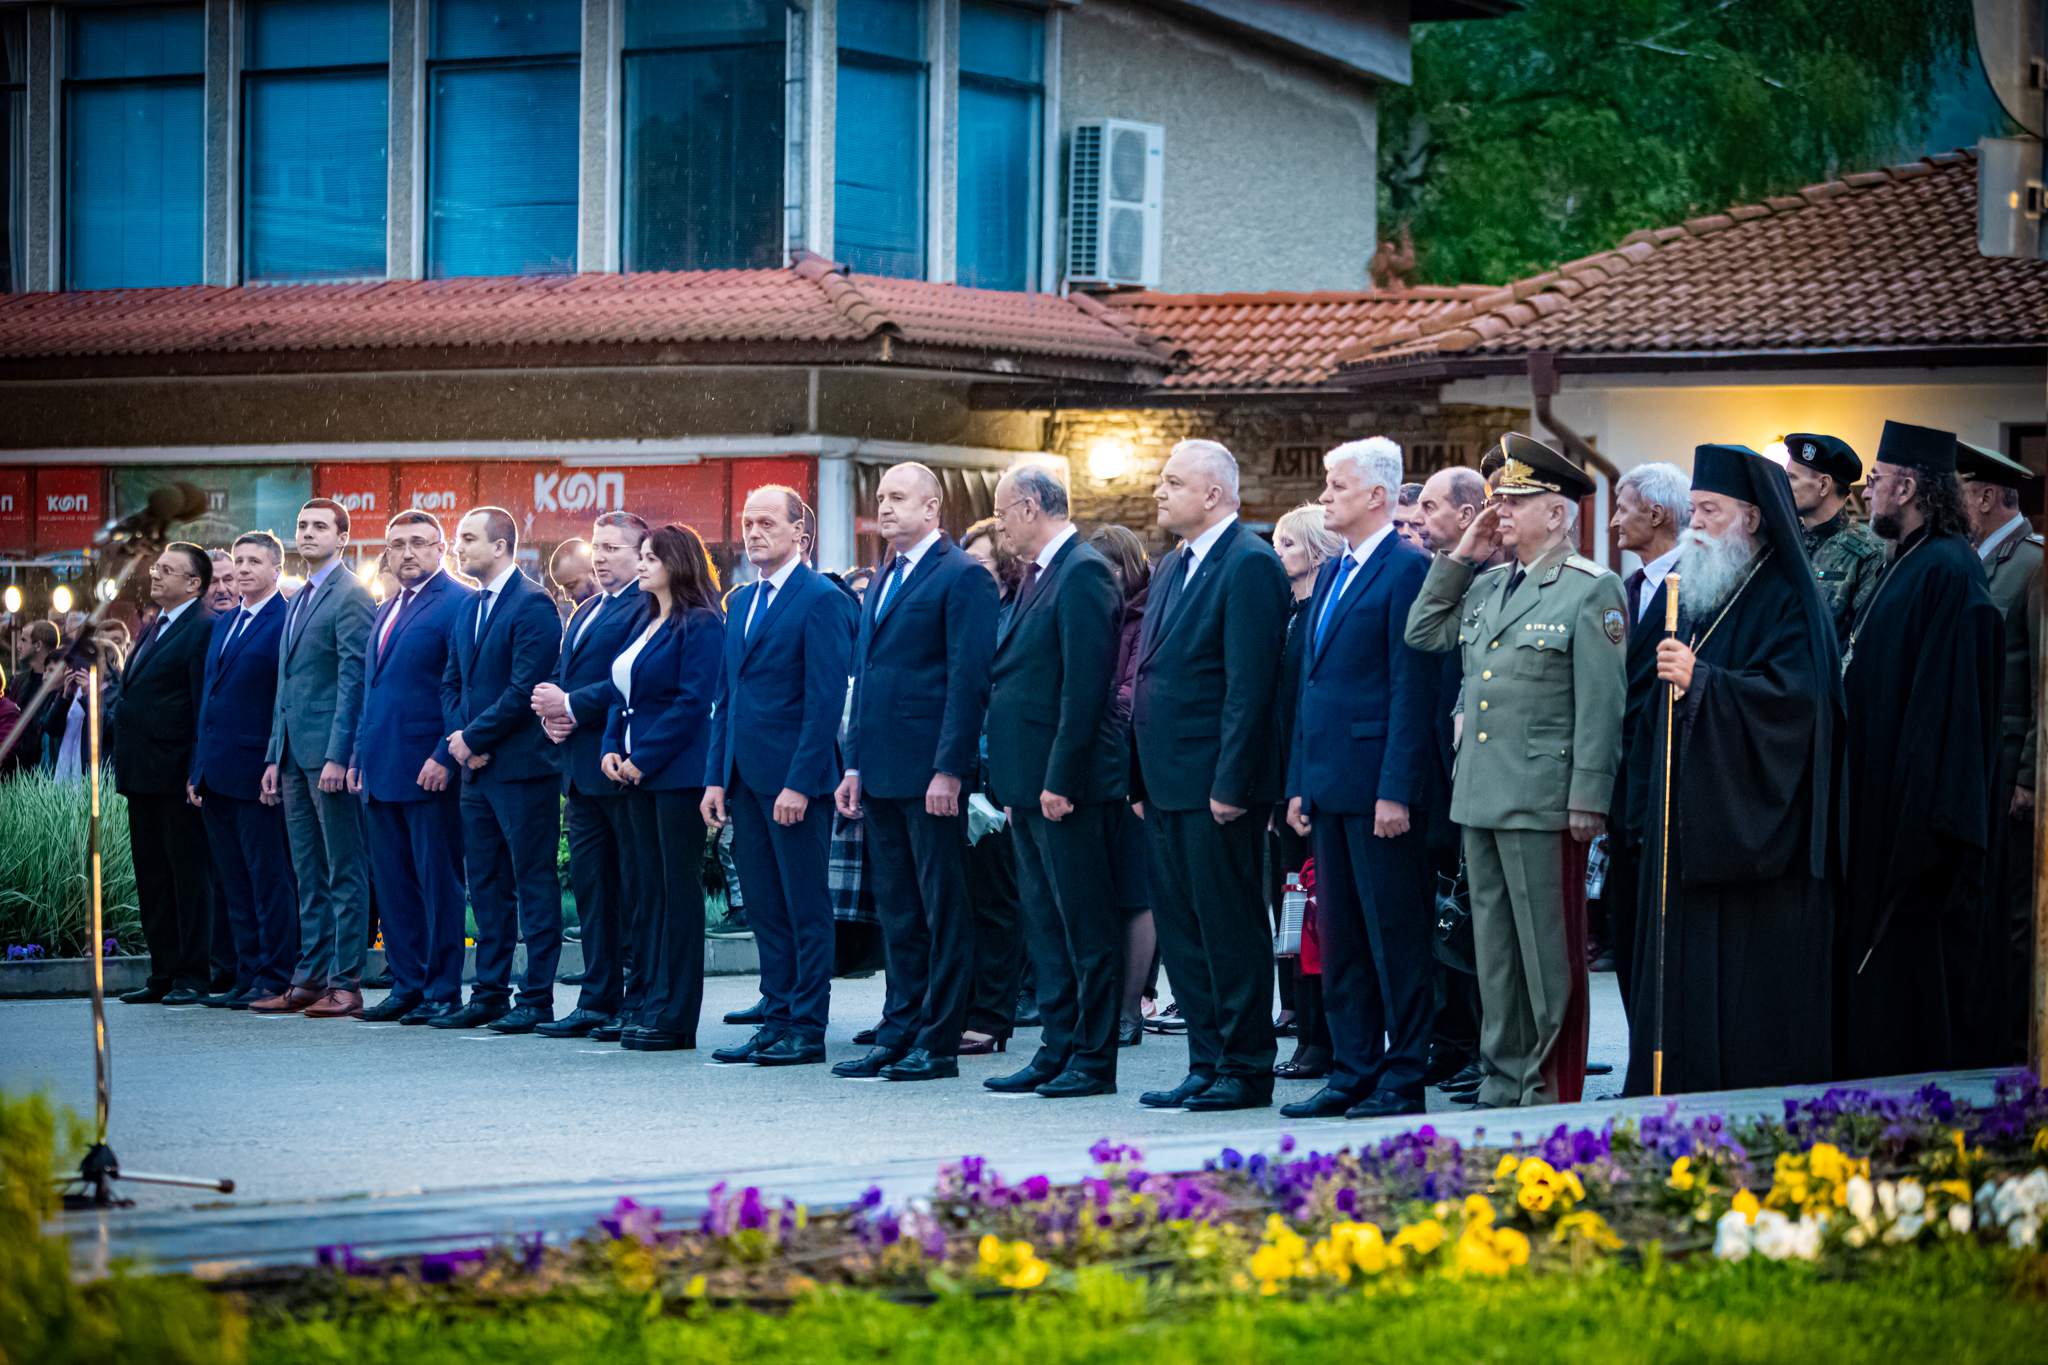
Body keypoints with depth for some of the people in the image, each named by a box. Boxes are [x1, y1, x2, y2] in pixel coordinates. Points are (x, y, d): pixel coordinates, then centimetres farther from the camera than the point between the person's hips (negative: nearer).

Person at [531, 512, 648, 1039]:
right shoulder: (585, 610, 20)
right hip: (581, 767, 9)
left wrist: (571, 707, -16)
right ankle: (598, 1000, 16)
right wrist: (551, 713, 1)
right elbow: (561, 675, 21)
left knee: (636, 885, -2)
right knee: (590, 883, 11)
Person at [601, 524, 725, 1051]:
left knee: (679, 889, -4)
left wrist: (643, 759, -15)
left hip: (677, 772, -8)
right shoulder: (642, 621, 16)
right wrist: (612, 747, 3)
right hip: (636, 772, 8)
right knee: (646, 888, 10)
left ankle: (673, 1015, -2)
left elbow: (692, 702, -16)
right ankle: (644, 999, 14)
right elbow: (622, 693, 19)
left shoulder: (700, 626, -10)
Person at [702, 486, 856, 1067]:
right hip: (746, 778, 8)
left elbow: (826, 698, -14)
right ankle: (776, 1018, 15)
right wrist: (716, 776, 11)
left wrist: (801, 782, -19)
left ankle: (807, 1028, 2)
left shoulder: (822, 599, -9)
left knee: (806, 908, -2)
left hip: (794, 779, -8)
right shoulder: (742, 601, 16)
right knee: (764, 909, 10)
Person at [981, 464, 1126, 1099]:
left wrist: (1059, 780, -21)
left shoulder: (1084, 574, -13)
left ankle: (1095, 1061, 0)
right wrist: (1017, 785, 16)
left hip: (1069, 785, -10)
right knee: (1046, 927, 12)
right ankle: (1057, 1051, 17)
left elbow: (1085, 684, -19)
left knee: (1086, 927, -3)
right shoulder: (1039, 575, 17)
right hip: (1031, 785, 10)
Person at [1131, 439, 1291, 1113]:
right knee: (1181, 928, 11)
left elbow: (1249, 685, -18)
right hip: (1168, 782, 9)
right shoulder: (1174, 566, 17)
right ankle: (1207, 1063, 18)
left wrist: (1229, 785, -21)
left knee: (1229, 928, -3)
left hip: (1214, 786, -9)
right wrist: (1142, 779, 15)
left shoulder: (1250, 565, -12)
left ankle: (1245, 1069, 4)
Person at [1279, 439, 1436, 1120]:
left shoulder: (1409, 569, -9)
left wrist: (1396, 791, -18)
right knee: (1339, 939, 11)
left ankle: (1404, 1080, 2)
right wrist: (1298, 783, 16)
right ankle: (1354, 1072, 17)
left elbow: (1413, 688, -14)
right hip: (1329, 785, 9)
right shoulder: (1331, 574, 18)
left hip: (1379, 788, -9)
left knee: (1396, 937, -3)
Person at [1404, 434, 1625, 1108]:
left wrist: (1589, 799, -15)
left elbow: (1602, 702, -11)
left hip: (1543, 800, -8)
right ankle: (1504, 1082, 20)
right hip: (1479, 797, 8)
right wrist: (1459, 557, 10)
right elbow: (1422, 633, 20)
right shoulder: (1486, 586, 14)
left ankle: (1554, 1090, 3)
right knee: (1494, 949, 12)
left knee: (1548, 952, -3)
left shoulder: (1592, 591, -7)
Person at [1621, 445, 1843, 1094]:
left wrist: (1700, 681, -29)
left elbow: (1794, 699, -22)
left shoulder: (1787, 603, -8)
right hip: (1688, 828, 8)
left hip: (1753, 838, -8)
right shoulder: (1698, 595, 17)